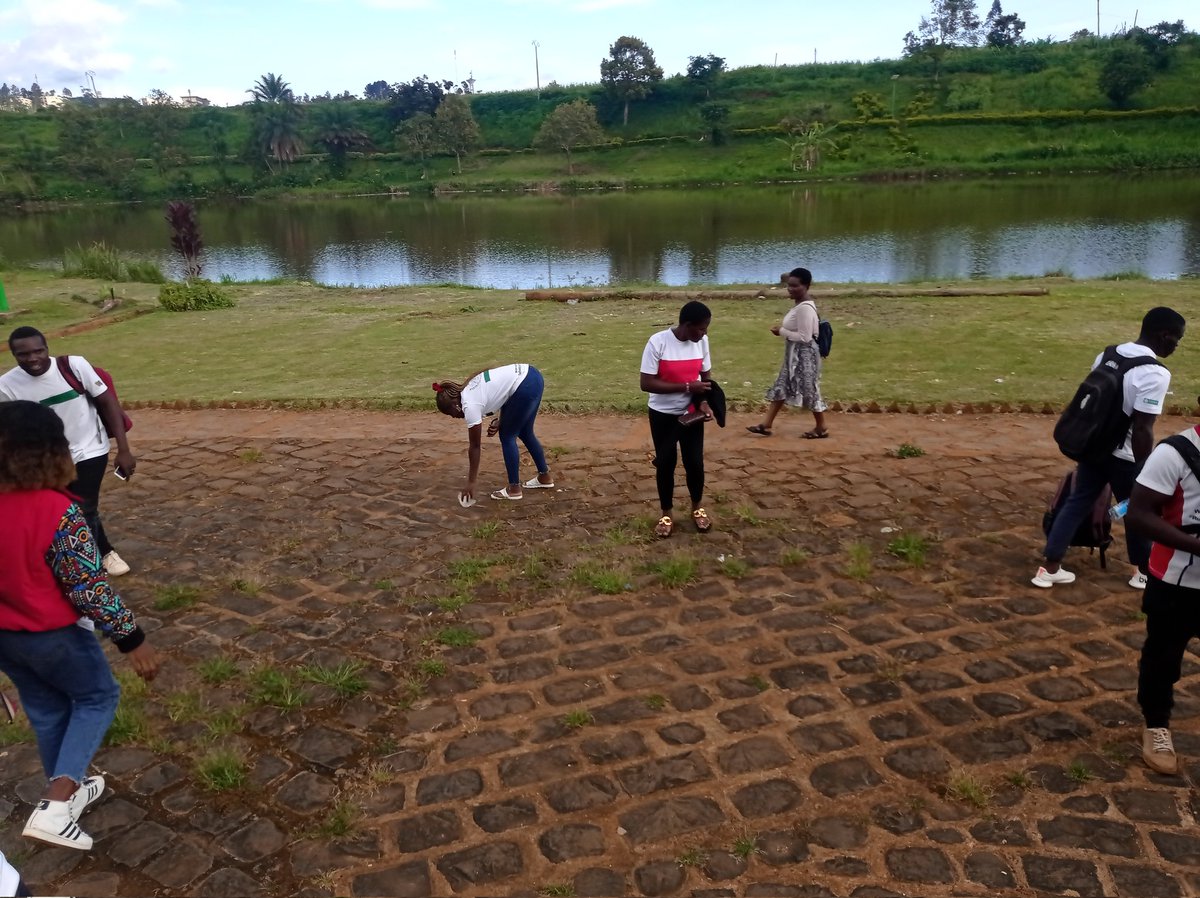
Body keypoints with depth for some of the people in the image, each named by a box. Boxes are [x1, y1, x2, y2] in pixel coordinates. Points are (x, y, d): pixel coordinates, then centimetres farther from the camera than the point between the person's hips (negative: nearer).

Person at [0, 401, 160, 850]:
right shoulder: (58, 512, -29)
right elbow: (90, 588, -24)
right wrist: (132, 640, -14)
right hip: (51, 634, -6)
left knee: (45, 709, 25)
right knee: (98, 696, 17)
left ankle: (68, 789, 44)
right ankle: (55, 805, 5)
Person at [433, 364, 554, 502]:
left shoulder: (470, 405, -9)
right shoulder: (468, 389, 14)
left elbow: (475, 447, -3)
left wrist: (471, 483, 3)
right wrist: (499, 422, 3)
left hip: (525, 386, -10)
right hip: (533, 377, 10)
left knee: (507, 436, 4)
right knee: (525, 433, 23)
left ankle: (514, 488, 12)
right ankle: (545, 477, 35)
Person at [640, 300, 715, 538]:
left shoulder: (701, 341, -6)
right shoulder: (658, 342, -22)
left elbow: (706, 376, 6)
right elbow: (646, 383, -23)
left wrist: (704, 401, -13)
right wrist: (687, 387, -27)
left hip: (691, 413, 3)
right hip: (663, 415, -3)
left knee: (695, 462, 8)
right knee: (666, 464, 7)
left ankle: (697, 508, 32)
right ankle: (666, 514, 26)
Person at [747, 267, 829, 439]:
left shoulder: (805, 308, -23)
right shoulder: (798, 304, 10)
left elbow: (804, 337, -26)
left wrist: (782, 332, -17)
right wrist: (783, 328, 6)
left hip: (804, 355, -11)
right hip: (794, 354, 11)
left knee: (809, 390, 1)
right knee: (781, 387, 11)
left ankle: (821, 428, 16)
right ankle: (766, 424, 16)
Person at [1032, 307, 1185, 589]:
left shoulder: (1106, 355, 2)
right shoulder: (1155, 374, -22)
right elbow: (1142, 429, -23)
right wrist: (1143, 470, -15)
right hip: (1124, 456, -6)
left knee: (1077, 503, 13)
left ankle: (1050, 569, 14)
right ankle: (1143, 572, 33)